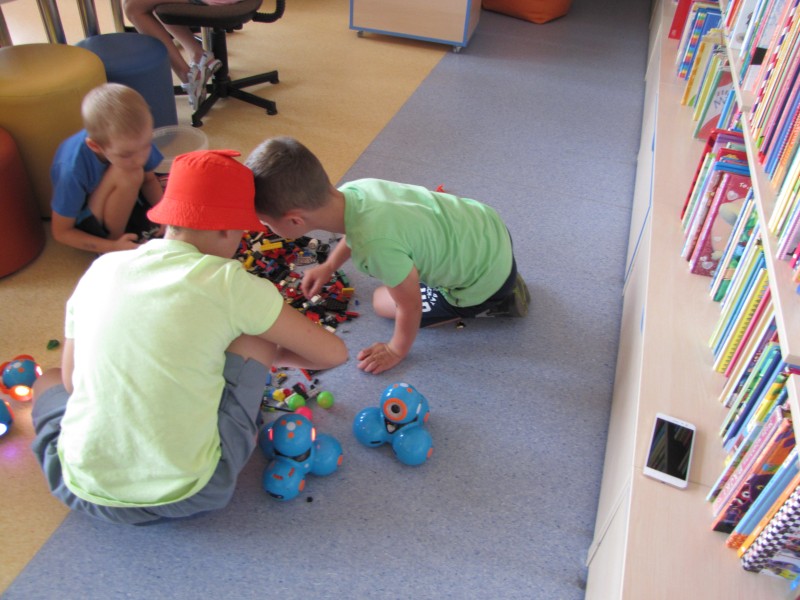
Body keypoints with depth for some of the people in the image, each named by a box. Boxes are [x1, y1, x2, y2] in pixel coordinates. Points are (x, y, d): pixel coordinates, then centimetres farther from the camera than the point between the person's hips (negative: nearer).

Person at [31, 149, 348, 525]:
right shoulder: (227, 283, -12)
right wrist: (274, 357, 17)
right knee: (255, 332, 10)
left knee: (47, 381, 33)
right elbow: (333, 353, -4)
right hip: (187, 495, -3)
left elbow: (72, 379, 11)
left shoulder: (101, 269, 1)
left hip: (84, 490, 4)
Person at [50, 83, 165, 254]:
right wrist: (114, 247, -32)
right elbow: (61, 232, -21)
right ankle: (113, 239, -13)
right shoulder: (73, 169, -35)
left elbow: (149, 179, -4)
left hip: (130, 203, 5)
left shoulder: (136, 140, -25)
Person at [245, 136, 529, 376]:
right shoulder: (353, 190, -16)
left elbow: (411, 306, -21)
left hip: (484, 279, -6)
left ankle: (495, 302, 10)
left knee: (383, 302, 10)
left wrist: (396, 350, -2)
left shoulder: (375, 245, -38)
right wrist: (328, 266, 23)